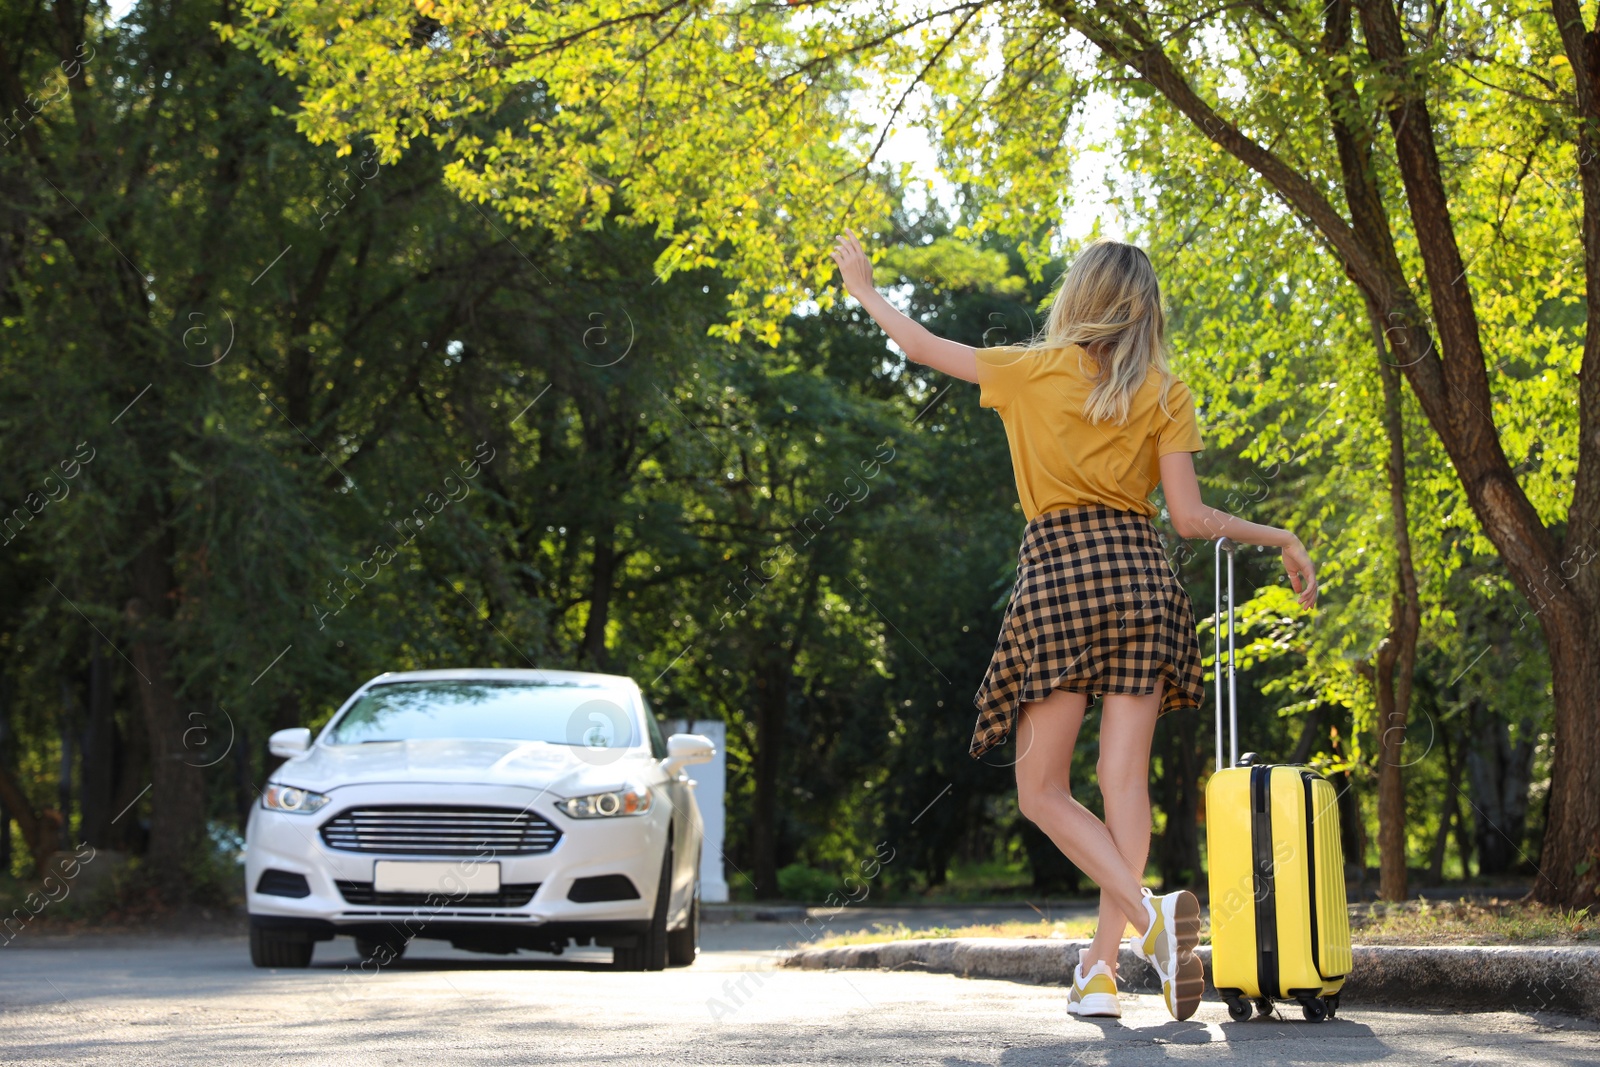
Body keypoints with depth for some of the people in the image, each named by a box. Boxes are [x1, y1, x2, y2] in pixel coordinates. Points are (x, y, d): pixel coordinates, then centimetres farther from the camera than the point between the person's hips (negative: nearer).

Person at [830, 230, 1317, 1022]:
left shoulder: (1033, 371, 6)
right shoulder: (1163, 394, 8)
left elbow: (921, 346, 19)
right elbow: (1190, 518, 1)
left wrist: (864, 291, 36)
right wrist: (1280, 539, 15)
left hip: (1057, 569, -2)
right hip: (1141, 569, 2)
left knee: (1042, 788, 2)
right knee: (1123, 777, 1)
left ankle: (1150, 912, -20)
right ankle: (1103, 964, -2)